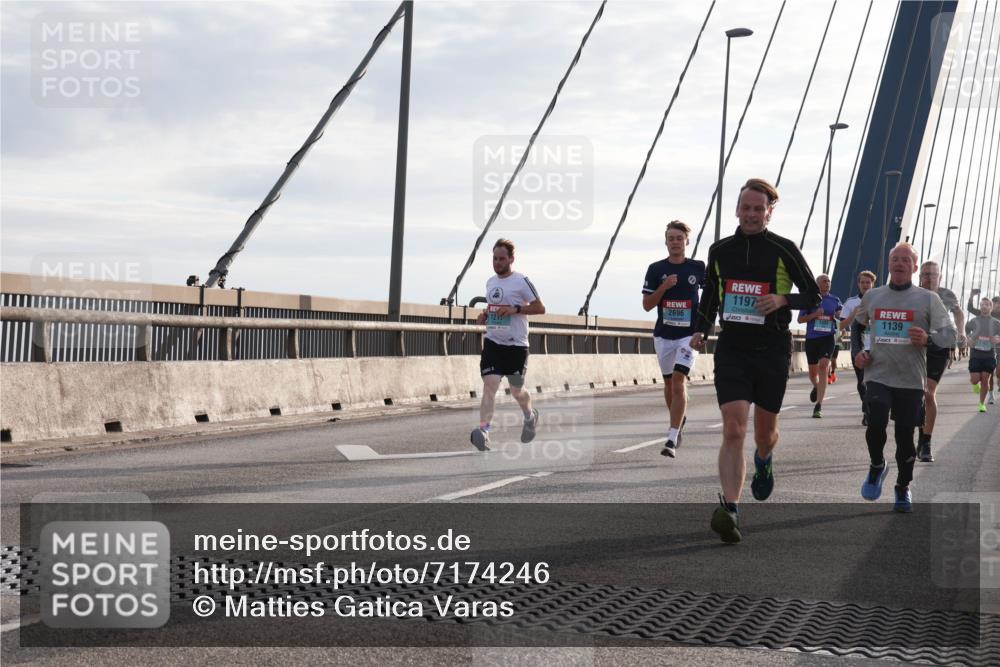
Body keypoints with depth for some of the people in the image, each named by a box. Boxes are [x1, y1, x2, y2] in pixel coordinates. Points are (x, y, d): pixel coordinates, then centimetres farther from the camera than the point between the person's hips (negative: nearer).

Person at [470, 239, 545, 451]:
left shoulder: (521, 281, -8)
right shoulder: (490, 282, 11)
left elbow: (540, 308, -7)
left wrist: (515, 309, -20)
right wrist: (485, 316, 5)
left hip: (516, 344, -4)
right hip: (493, 341, 4)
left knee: (516, 391, 10)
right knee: (489, 385, -13)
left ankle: (530, 416, 41)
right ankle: (484, 430, -21)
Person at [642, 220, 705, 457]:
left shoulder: (698, 268, 1)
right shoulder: (656, 269, 1)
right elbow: (646, 305, -1)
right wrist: (664, 287, -14)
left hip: (689, 333, -3)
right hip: (663, 334, 3)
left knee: (678, 380, -16)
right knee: (668, 383, 13)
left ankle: (672, 438, -19)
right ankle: (678, 422, 39)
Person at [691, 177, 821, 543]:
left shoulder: (784, 250, -1)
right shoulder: (720, 250, 8)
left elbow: (813, 296, 4)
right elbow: (709, 294, 21)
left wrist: (783, 299, -15)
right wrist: (701, 330, 5)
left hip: (772, 349, -1)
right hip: (731, 349, 1)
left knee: (765, 432, 14)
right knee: (733, 430, -16)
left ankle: (763, 462, 52)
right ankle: (730, 510, -23)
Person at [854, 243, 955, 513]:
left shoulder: (928, 298, 3)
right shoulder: (872, 296, 10)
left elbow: (949, 334, 0)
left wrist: (928, 338, -20)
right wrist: (859, 352, 9)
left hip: (911, 379, -1)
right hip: (877, 375, 1)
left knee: (905, 435, 2)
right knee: (876, 422, -20)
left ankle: (903, 488, 24)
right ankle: (877, 466, 10)